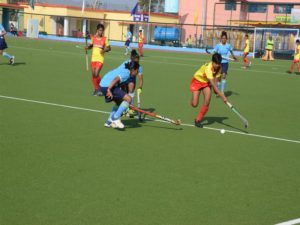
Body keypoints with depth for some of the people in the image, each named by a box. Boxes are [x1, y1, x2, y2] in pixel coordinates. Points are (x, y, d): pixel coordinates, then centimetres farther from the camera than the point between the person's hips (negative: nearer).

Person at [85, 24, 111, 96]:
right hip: (93, 58, 4)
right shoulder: (93, 37, 5)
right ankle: (96, 89, 22)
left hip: (100, 59, -4)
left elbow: (109, 48, 3)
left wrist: (105, 50, -17)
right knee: (93, 75, 7)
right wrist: (88, 47, 0)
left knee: (96, 74, -15)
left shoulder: (105, 39, -3)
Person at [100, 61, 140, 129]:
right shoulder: (126, 73, -7)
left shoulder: (123, 70, 22)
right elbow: (116, 79, -24)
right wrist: (109, 89, -33)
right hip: (107, 87, -11)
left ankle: (109, 121, 31)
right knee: (128, 99, -13)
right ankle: (116, 118, -11)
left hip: (103, 85, 11)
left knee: (119, 102, 26)